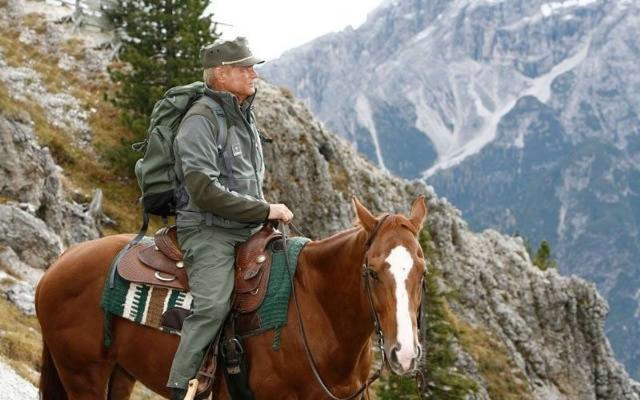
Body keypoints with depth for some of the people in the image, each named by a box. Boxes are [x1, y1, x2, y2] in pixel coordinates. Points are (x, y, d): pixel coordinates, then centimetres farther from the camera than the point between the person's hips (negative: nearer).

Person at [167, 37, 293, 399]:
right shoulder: (201, 120, -11)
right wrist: (265, 210, -16)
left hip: (248, 232, 9)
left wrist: (267, 214, 13)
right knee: (214, 305, -26)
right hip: (208, 230, -9)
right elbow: (205, 191, -19)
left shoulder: (245, 116, 17)